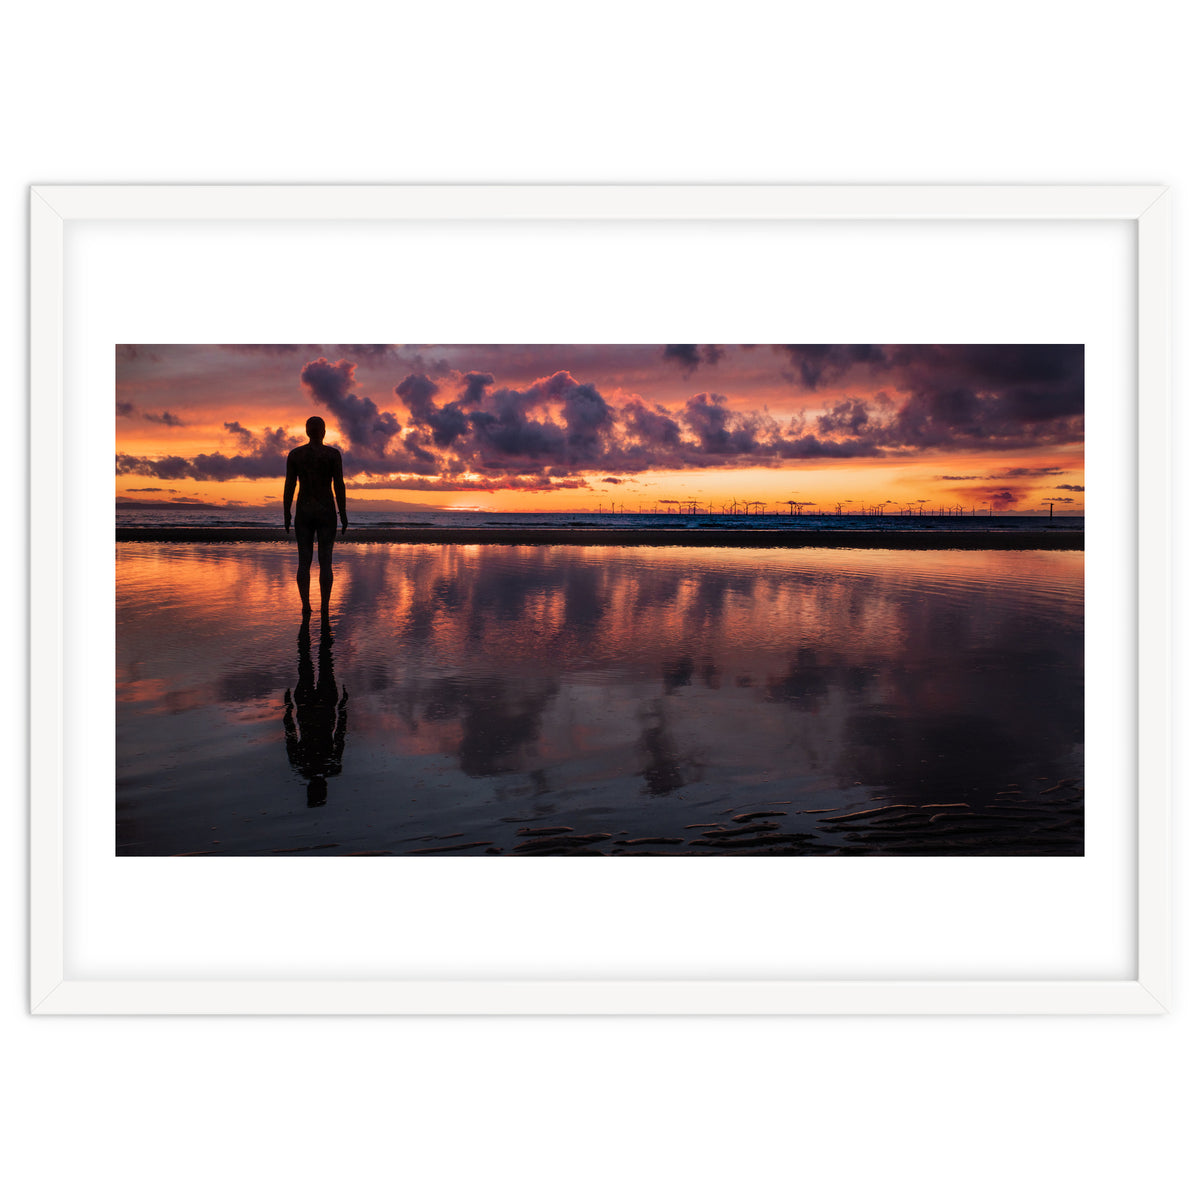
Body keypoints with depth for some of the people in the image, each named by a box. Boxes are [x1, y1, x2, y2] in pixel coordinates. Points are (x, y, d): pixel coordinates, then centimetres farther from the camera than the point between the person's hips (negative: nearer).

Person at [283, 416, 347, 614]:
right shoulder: (333, 453, -5)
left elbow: (289, 485, 0)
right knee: (325, 561, 1)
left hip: (303, 512, 2)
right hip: (326, 512, -2)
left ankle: (305, 605, 1)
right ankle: (324, 606, -1)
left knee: (304, 561, 6)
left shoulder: (295, 454, 2)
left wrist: (286, 514, 7)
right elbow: (339, 484, -8)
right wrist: (343, 514, -1)